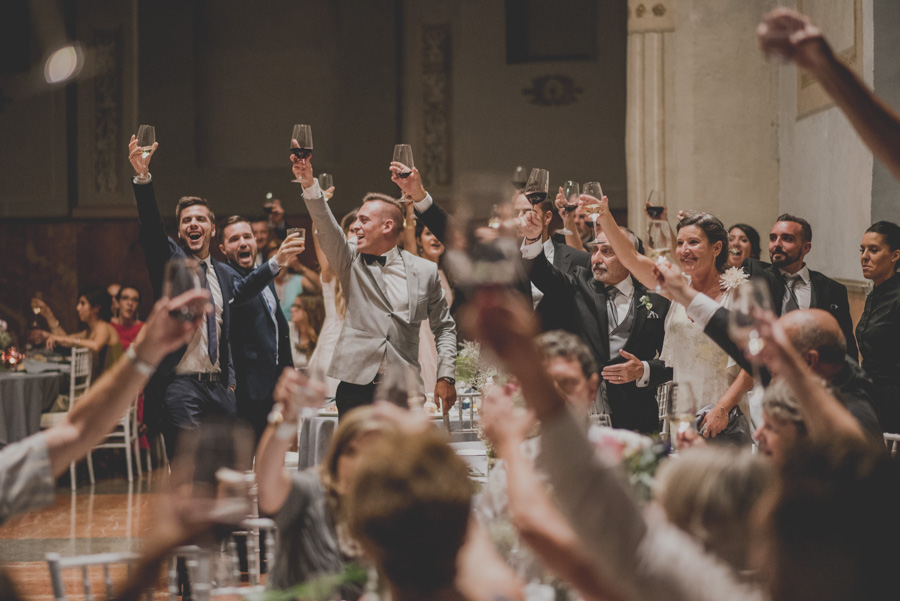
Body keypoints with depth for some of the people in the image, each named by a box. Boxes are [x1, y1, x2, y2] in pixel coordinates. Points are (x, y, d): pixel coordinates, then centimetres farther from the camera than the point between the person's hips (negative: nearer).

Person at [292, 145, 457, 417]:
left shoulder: (425, 271, 9)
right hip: (357, 386, 0)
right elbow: (327, 229, -7)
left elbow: (444, 327, 13)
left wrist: (446, 376, 3)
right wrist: (309, 185, -22)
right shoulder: (351, 263, 9)